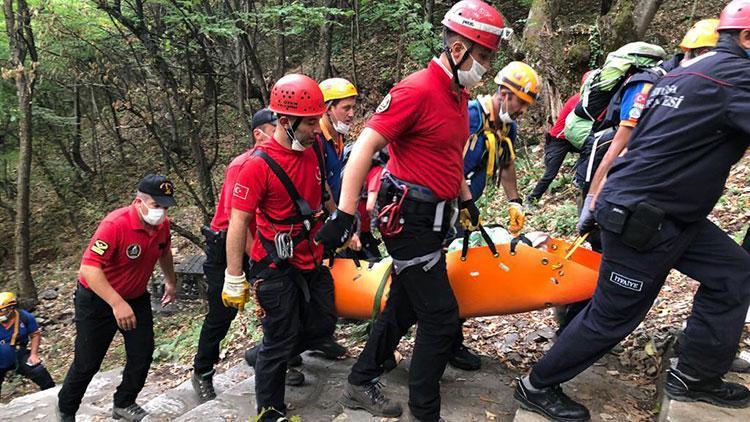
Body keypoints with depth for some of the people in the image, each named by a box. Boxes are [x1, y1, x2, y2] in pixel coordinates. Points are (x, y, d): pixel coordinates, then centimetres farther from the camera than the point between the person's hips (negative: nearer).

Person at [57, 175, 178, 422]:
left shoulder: (163, 225, -9)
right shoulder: (115, 225, -31)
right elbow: (88, 267, -37)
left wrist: (171, 282, 25)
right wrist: (117, 304, -42)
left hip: (136, 298, 6)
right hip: (97, 298, -6)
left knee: (143, 354, 5)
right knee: (88, 362, 5)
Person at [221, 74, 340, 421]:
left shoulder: (315, 146, -3)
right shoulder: (258, 165, -22)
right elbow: (237, 224, -19)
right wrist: (234, 280, -16)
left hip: (313, 261, 7)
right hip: (276, 269, -7)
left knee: (322, 328, 16)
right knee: (280, 342, 5)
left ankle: (265, 358, 40)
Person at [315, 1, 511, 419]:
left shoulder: (459, 94, 11)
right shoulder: (417, 90, -18)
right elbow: (365, 146, -22)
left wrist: (465, 198, 25)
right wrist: (345, 214, -25)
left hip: (431, 218, 10)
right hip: (409, 220, -10)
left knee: (404, 305, 17)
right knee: (442, 319, -2)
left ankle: (361, 384, 34)